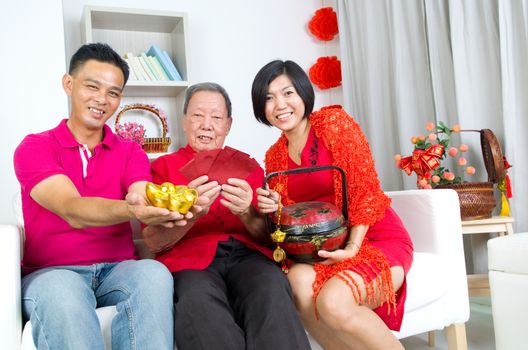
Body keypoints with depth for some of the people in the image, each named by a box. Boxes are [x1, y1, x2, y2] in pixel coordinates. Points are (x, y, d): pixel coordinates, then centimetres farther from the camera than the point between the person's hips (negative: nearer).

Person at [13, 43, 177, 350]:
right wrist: (130, 210, -38)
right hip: (51, 273, -2)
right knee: (63, 292, -37)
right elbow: (73, 211, -16)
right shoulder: (34, 148, 2)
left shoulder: (131, 153, 12)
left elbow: (143, 198, -9)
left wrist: (163, 209, -35)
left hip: (119, 270, 3)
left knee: (154, 273, -31)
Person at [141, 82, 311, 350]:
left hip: (247, 256, 2)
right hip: (190, 260, -1)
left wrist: (246, 212, -13)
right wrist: (190, 213, -17)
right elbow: (153, 243, 4)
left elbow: (268, 235, 10)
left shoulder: (248, 165, 18)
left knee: (272, 286, -32)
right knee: (198, 298, -36)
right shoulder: (163, 166, 14)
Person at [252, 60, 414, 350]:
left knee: (333, 300, -31)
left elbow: (365, 189, -10)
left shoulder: (334, 122, -5)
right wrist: (272, 208, -10)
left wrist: (352, 247, -19)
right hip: (320, 250, 4)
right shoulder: (275, 155, 11)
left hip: (376, 240, -4)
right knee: (299, 280, -29)